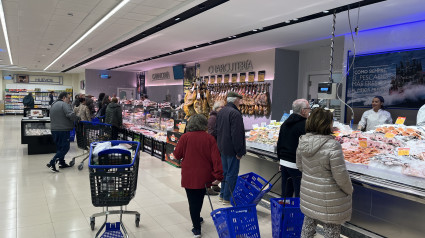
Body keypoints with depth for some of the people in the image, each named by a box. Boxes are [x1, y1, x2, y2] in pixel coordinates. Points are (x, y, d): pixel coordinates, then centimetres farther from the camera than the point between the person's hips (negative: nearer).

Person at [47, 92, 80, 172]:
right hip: (63, 130, -9)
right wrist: (77, 119, -11)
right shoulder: (64, 104, -12)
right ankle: (52, 163, -10)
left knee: (60, 147, 19)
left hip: (54, 129, 10)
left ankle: (62, 163, 25)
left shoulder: (53, 105, 18)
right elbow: (71, 115, -27)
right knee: (65, 148, -4)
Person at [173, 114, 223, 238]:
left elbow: (177, 155, -2)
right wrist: (218, 176, -11)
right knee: (199, 198, 23)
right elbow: (216, 158, -13)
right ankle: (197, 219, 43)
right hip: (205, 176, 2)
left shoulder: (185, 137, -11)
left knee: (193, 201, 8)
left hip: (189, 176, -2)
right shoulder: (209, 138, -9)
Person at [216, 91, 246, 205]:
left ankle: (222, 195, 28)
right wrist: (239, 151, -17)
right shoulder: (235, 113, -19)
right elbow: (236, 134, -22)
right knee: (232, 174, 0)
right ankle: (227, 198, 6)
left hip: (222, 148, 9)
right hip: (231, 149, -9)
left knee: (225, 171, 19)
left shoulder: (220, 112, 11)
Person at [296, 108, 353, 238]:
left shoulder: (302, 142, -5)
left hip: (308, 192, 6)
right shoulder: (333, 146, -25)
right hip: (328, 198, -6)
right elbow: (341, 176, -19)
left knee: (309, 222, 23)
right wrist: (349, 190, -1)